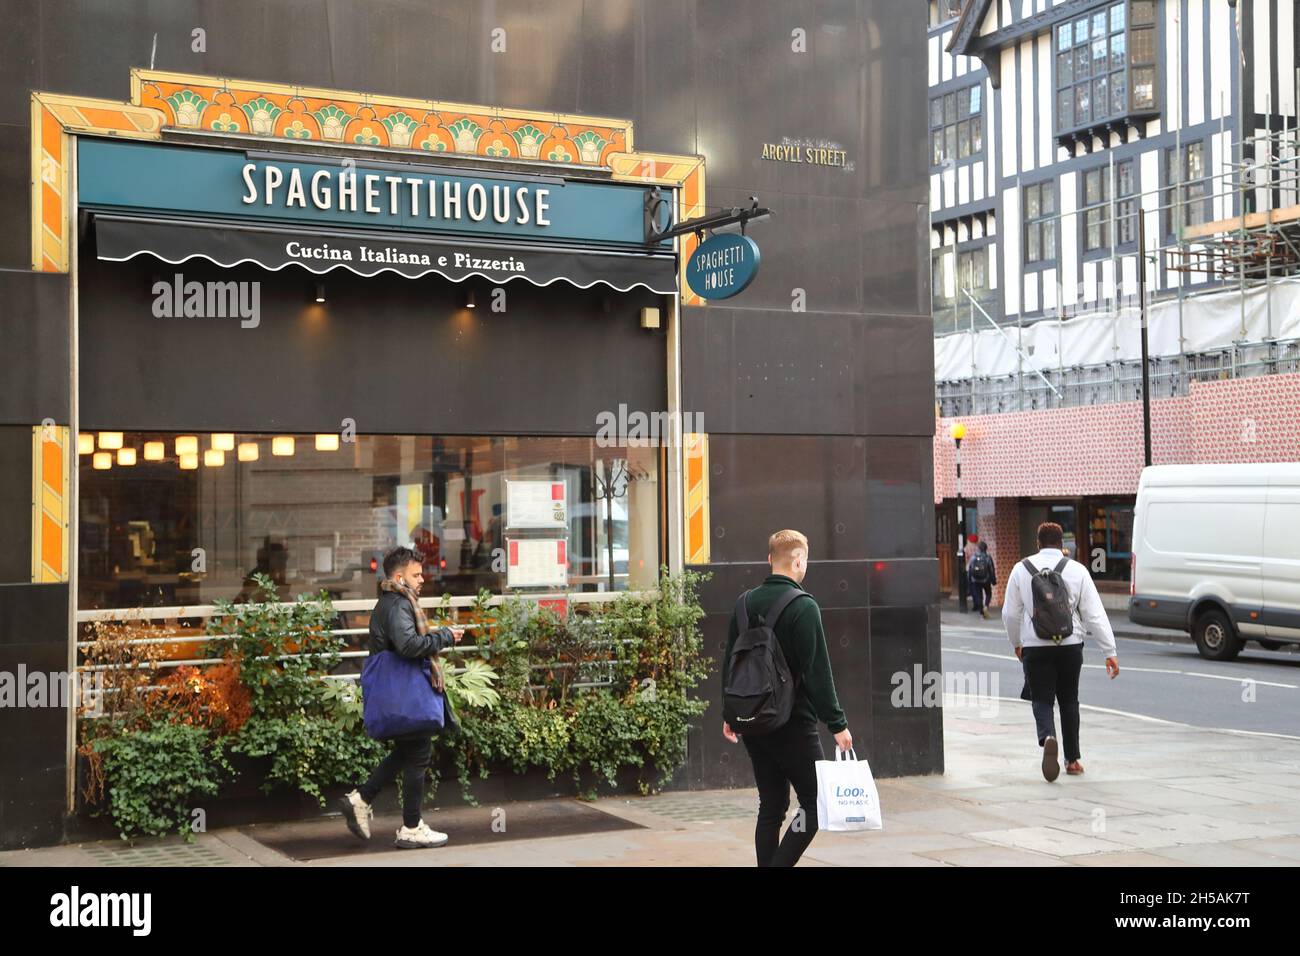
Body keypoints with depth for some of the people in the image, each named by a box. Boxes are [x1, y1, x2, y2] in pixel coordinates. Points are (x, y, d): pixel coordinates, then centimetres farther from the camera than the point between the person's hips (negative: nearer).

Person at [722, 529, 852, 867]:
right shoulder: (803, 606, -13)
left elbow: (730, 662, 13)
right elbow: (817, 672, -16)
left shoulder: (745, 603, 7)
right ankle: (779, 863, -11)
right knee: (814, 802, 2)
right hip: (793, 724, -7)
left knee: (771, 806, 14)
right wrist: (837, 724, -12)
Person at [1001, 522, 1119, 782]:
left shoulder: (1021, 570, 1)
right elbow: (1095, 614, -4)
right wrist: (1109, 651, -2)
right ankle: (1072, 759, 20)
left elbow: (1010, 614, 6)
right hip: (1070, 646, 1)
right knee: (1069, 700, 16)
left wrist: (1016, 642, 23)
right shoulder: (1077, 570, -1)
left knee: (1042, 700, 3)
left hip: (1035, 647, -1)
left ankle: (1048, 738, -27)